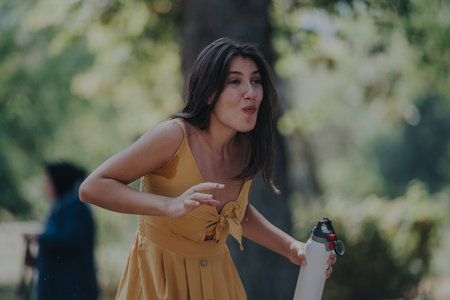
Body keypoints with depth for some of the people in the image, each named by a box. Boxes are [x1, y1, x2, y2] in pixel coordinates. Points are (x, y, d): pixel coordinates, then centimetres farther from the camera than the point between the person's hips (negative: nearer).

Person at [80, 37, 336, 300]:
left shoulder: (247, 147, -6)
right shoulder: (175, 136, -23)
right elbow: (91, 188, -24)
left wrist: (290, 247, 1)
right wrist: (170, 205, -35)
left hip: (217, 277, 6)